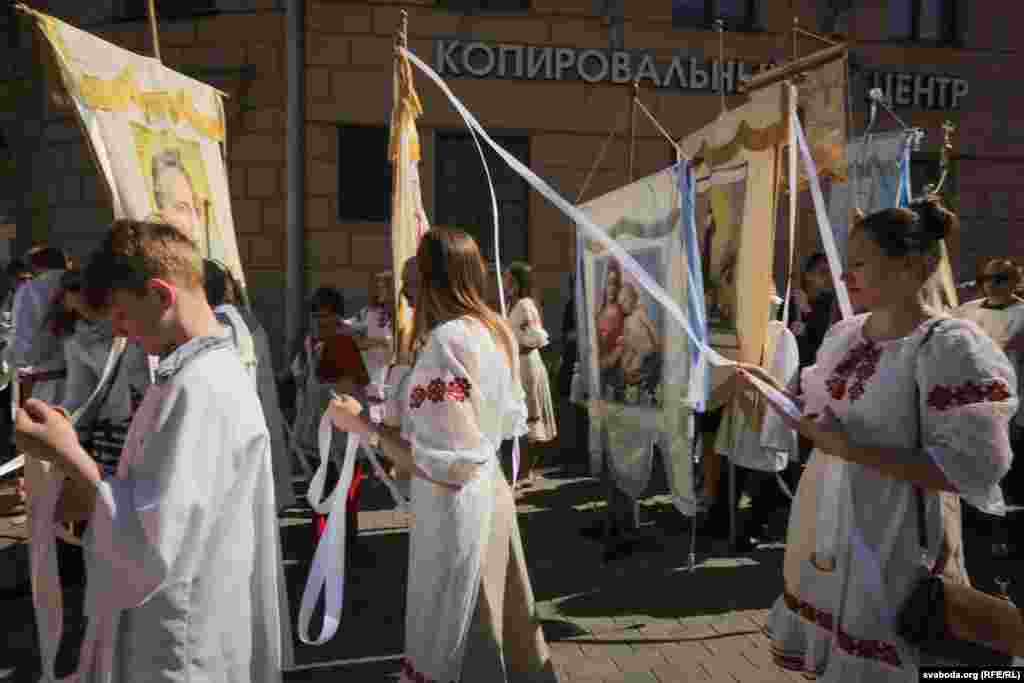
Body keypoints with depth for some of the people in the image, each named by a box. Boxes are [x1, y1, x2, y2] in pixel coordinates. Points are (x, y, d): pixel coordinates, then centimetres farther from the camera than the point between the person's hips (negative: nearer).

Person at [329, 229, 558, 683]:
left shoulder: (447, 340, -24)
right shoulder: (495, 329, 3)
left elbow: (451, 464, -26)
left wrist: (364, 427, -21)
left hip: (455, 509, -8)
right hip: (491, 494, 9)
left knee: (450, 645, 10)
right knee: (495, 628, 22)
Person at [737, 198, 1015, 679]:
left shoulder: (951, 346, -18)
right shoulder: (843, 334, 4)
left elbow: (971, 469, -23)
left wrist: (850, 449, -25)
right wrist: (775, 390, -1)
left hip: (891, 542, -7)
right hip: (825, 525, 7)